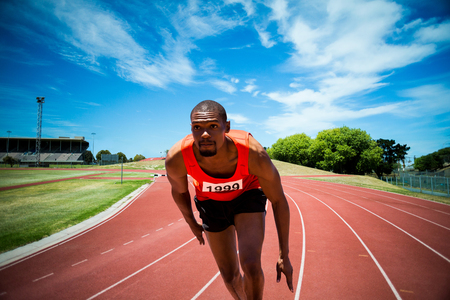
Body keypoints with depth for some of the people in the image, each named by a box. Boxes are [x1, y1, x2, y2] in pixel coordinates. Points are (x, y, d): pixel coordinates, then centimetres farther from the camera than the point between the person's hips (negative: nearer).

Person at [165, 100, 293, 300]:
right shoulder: (176, 159, -33)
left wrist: (284, 255, -14)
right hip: (211, 203, 2)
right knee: (230, 277, 8)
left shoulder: (254, 153, -37)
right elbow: (179, 191, -7)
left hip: (247, 196, -1)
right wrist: (192, 224, 9)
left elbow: (278, 201, -20)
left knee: (251, 266, -21)